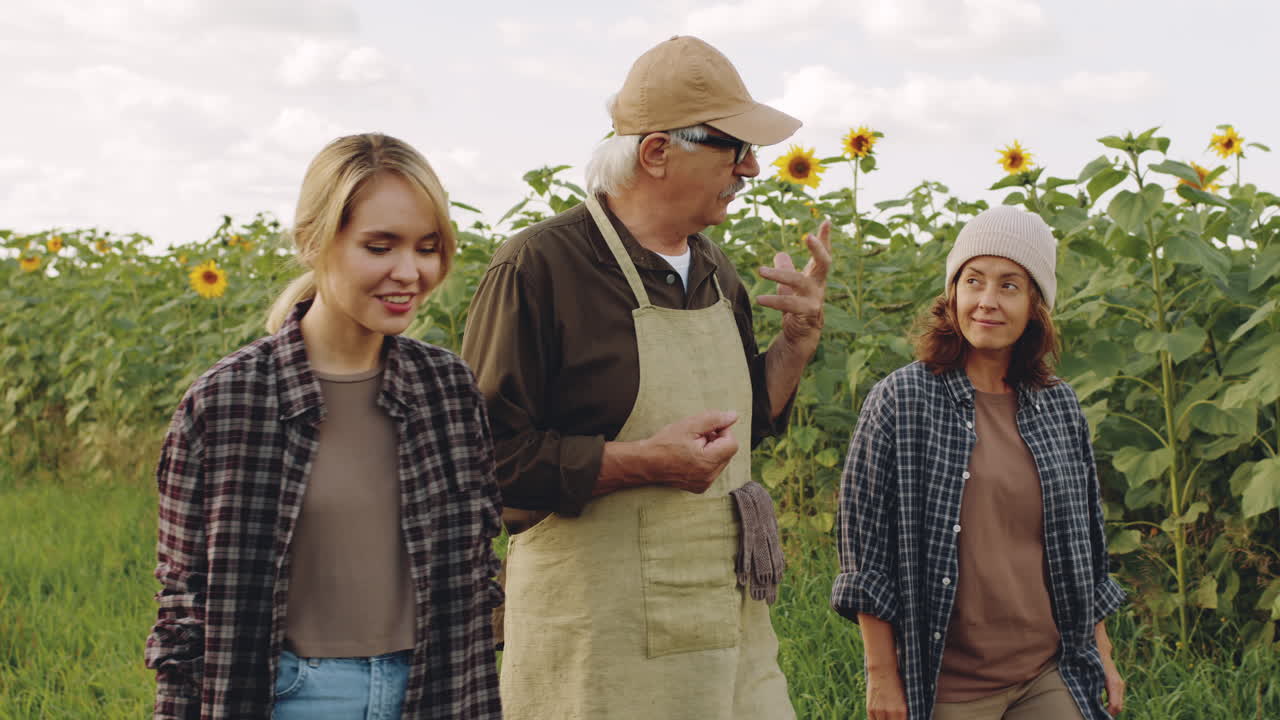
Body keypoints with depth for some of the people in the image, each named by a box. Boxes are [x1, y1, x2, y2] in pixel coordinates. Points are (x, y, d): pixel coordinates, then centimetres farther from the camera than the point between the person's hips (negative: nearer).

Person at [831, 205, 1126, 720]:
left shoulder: (1061, 409, 7)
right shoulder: (900, 401, -7)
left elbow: (1084, 541, 15)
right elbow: (866, 546, -7)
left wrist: (1102, 653, 15)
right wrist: (882, 675, -9)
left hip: (1049, 677, 4)